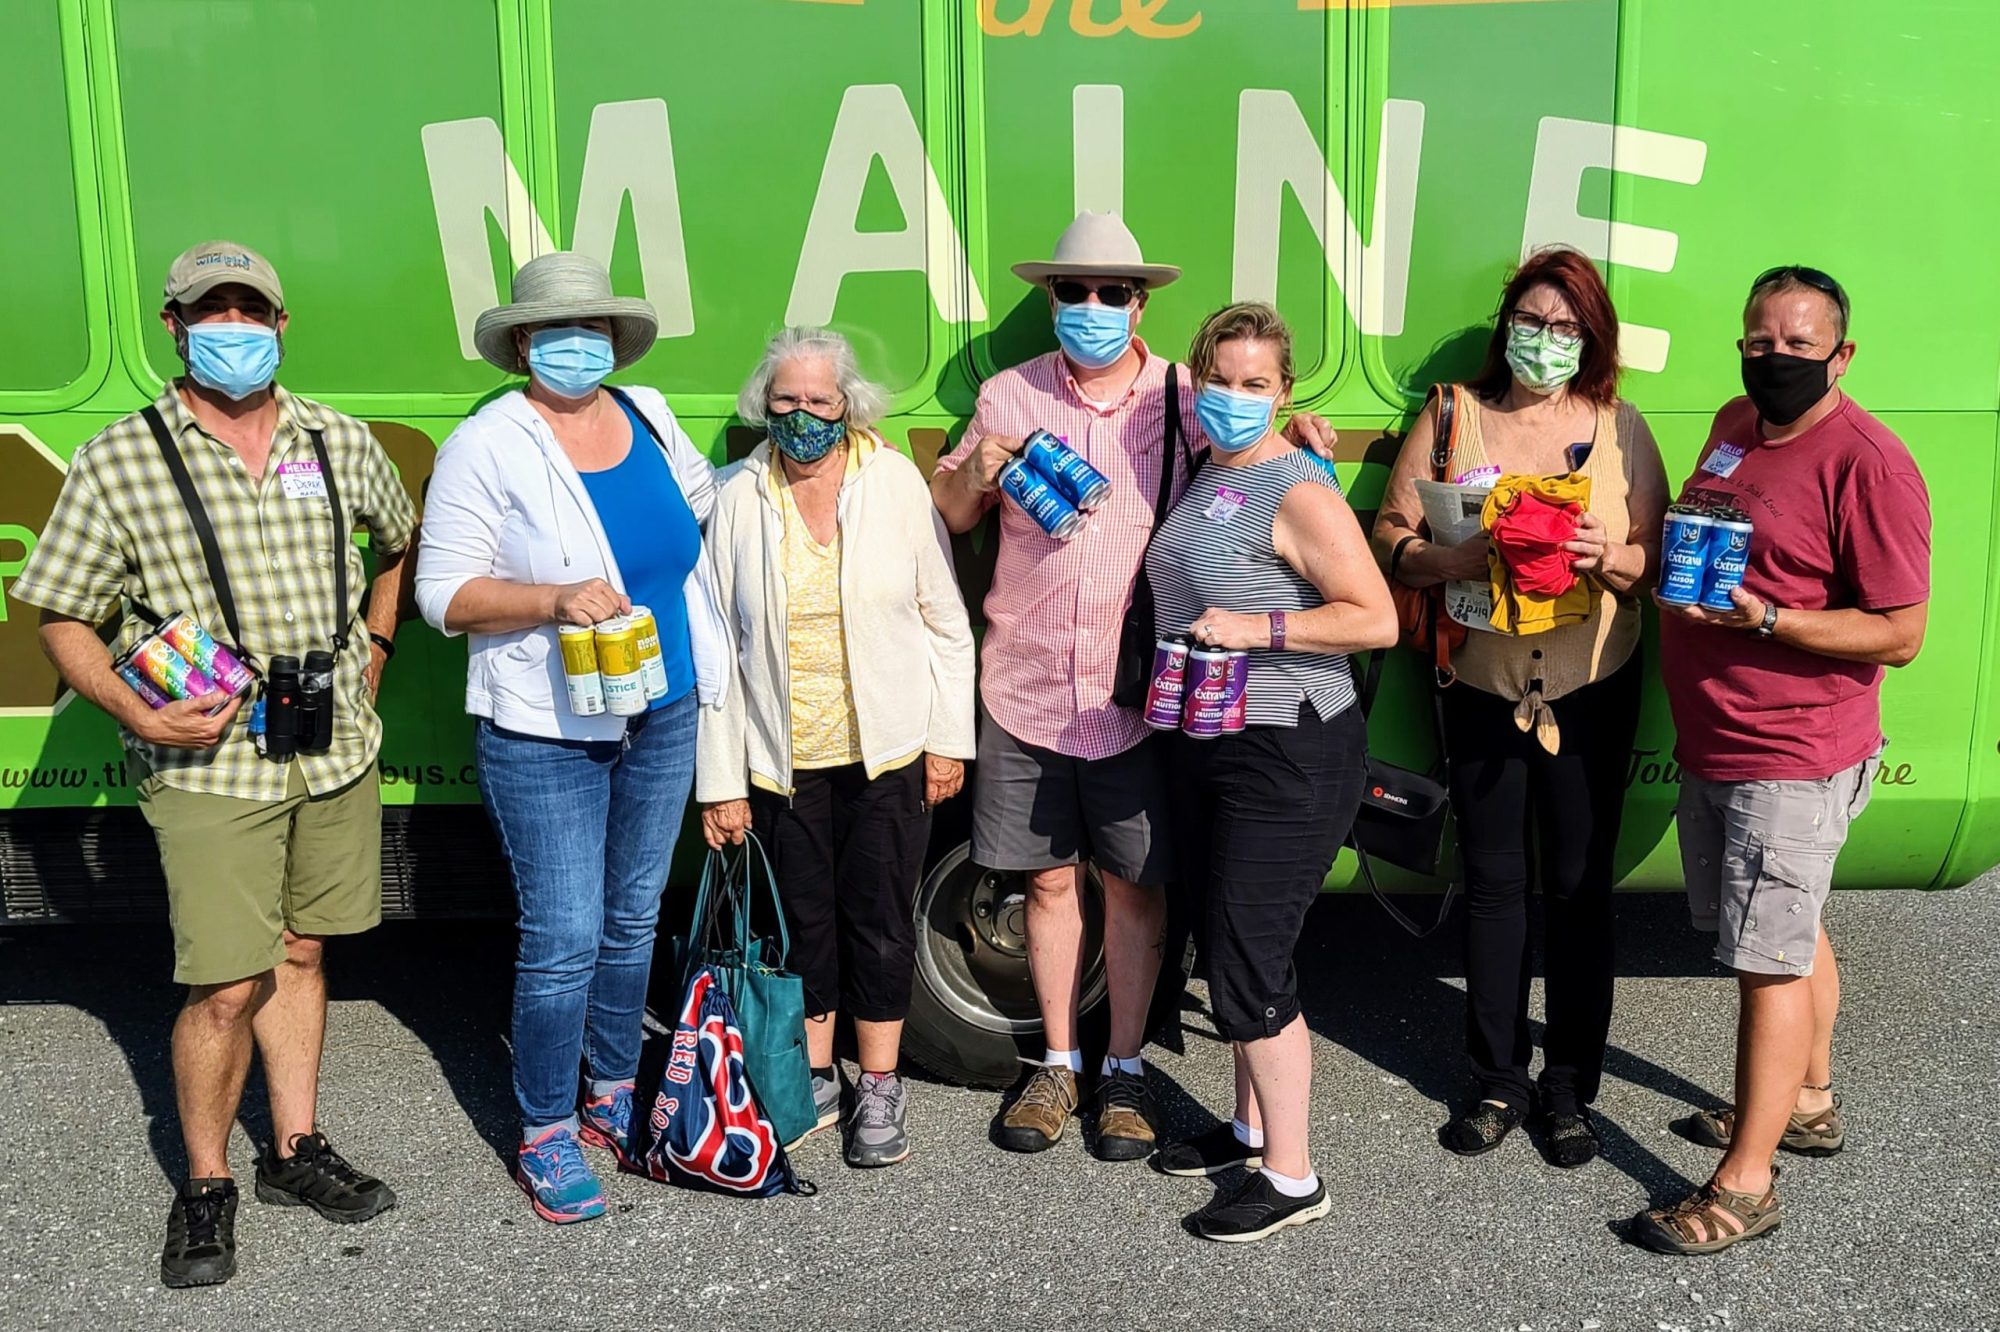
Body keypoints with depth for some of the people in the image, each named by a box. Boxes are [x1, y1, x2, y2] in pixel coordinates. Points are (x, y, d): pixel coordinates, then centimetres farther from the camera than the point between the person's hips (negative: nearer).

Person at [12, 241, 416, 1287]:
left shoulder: (341, 443, 5)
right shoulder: (118, 462, -6)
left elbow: (399, 542, 24)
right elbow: (62, 618, -2)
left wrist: (373, 653, 14)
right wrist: (139, 714, -16)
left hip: (337, 748, 4)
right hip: (209, 761, -4)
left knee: (300, 952, 15)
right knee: (227, 985, -4)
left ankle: (295, 1150, 30)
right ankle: (204, 1189, 17)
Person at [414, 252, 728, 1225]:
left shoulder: (649, 418, 7)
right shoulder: (487, 446, -10)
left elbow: (704, 500, 26)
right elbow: (445, 593, -13)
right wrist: (556, 600, -25)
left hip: (665, 716, 6)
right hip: (546, 736, -6)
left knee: (634, 918, 16)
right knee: (564, 940, -3)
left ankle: (613, 1098, 34)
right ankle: (544, 1136, 16)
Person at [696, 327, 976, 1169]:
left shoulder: (895, 482, -4)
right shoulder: (739, 499, -2)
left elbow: (945, 620, 1)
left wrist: (949, 739, -2)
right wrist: (719, 782, -2)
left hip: (888, 751, -1)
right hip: (781, 759, 1)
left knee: (879, 918, 7)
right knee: (802, 917, 12)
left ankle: (879, 1085, 23)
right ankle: (813, 1075, 30)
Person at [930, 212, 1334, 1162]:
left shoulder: (1184, 399, -1)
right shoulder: (1009, 397, 4)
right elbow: (951, 517, 13)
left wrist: (1295, 432, -9)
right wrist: (975, 472, -9)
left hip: (1137, 693, -1)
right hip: (1028, 688, 2)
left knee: (1136, 883, 7)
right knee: (1049, 877, 11)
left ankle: (1125, 1069, 24)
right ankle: (1058, 1064, 27)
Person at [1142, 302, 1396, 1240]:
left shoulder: (1298, 492, -16)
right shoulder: (1204, 476, 10)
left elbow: (1377, 619, -21)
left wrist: (1258, 627, -26)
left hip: (1287, 757, -9)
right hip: (1205, 747, 9)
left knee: (1249, 967, -5)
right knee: (1229, 947, 18)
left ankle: (1291, 1179, 10)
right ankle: (1253, 1126, 35)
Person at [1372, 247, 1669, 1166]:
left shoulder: (1620, 427, 3)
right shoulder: (1451, 417, 2)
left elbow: (1656, 562, 2)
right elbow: (1388, 540, -2)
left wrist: (1609, 557, -20)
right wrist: (1457, 559, -21)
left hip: (1592, 689, 0)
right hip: (1481, 684, 0)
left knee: (1580, 886, 6)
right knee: (1493, 885, 9)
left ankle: (1570, 1085, 21)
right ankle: (1498, 1083, 22)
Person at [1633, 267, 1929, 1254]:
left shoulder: (1867, 463, -17)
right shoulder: (1735, 426, 8)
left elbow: (1900, 634, -18)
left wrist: (1762, 619, -26)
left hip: (1791, 761, -8)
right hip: (1712, 744, 8)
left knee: (1770, 960, -2)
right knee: (1793, 935, 23)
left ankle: (1745, 1185, 7)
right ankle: (1807, 1102, 40)